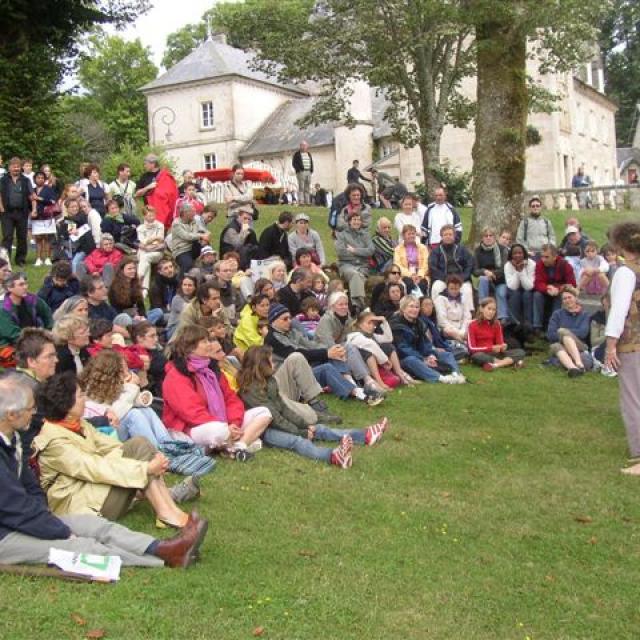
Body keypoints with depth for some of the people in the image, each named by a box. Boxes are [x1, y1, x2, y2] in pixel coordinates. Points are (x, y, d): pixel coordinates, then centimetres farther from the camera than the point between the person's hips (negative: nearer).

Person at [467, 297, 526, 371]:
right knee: (478, 356, -41)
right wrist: (491, 348, -21)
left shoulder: (497, 324, 6)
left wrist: (503, 347, -21)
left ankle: (495, 365, -34)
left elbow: (500, 343, 4)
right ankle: (509, 362, -32)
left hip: (494, 354, 4)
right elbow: (472, 348, -12)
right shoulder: (473, 325, -6)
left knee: (520, 352, -13)